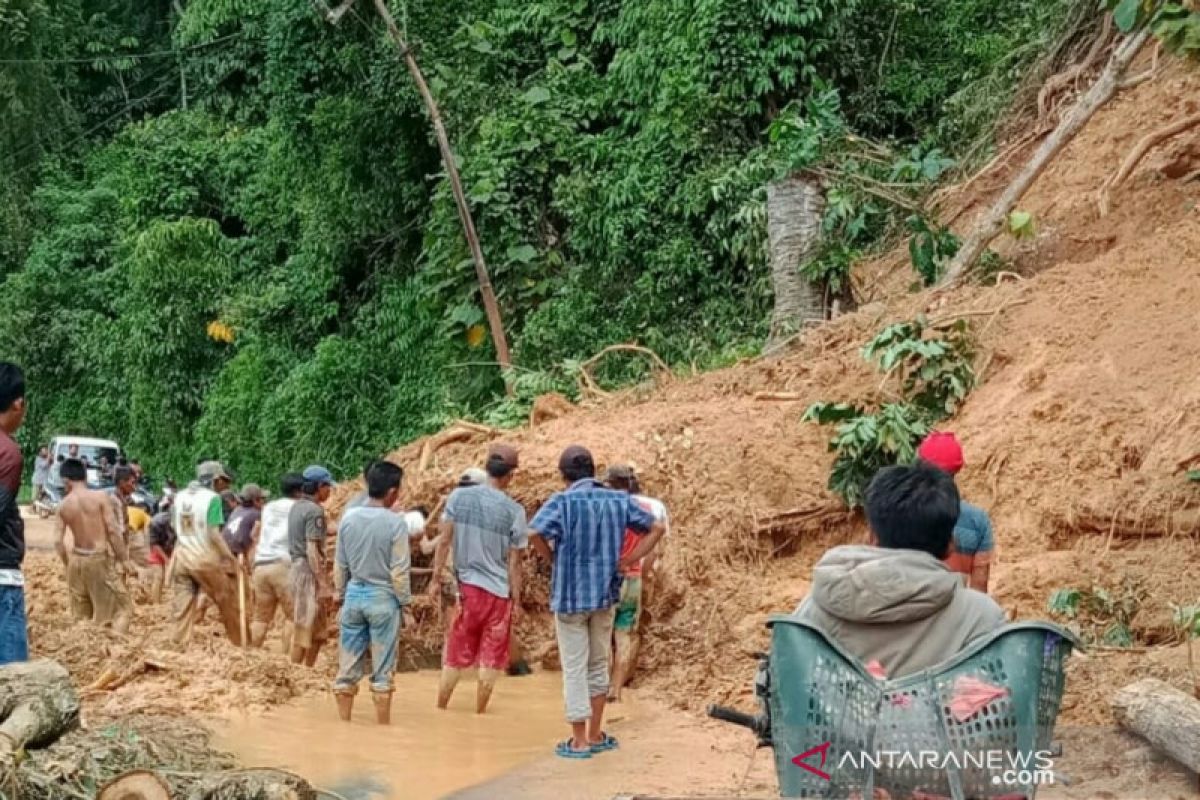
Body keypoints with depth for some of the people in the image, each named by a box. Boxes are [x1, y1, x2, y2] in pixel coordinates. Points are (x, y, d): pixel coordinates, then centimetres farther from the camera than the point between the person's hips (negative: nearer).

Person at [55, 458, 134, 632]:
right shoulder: (100, 497, -10)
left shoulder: (63, 505, 1)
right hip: (99, 559, -4)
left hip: (76, 559, 5)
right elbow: (113, 530, -13)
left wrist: (67, 564, 13)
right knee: (122, 607, 4)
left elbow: (58, 541, -1)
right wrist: (125, 560, -7)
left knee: (81, 613, 17)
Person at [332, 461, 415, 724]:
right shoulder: (395, 522, -14)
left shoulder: (348, 517, -1)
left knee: (348, 667, 11)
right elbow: (399, 570, -12)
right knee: (382, 670, 5)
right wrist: (403, 601, 0)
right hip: (383, 598, -4)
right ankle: (383, 727, 11)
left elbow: (339, 565, 6)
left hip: (354, 594, 4)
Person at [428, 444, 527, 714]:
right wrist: (516, 599, 1)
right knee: (491, 657, 9)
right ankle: (479, 713, 14)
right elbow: (514, 562, -7)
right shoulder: (514, 510, -10)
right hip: (499, 591, -3)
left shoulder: (458, 496, -5)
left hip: (467, 587, 3)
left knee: (456, 653, 15)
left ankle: (440, 708, 22)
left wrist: (436, 578, 4)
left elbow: (444, 541, -4)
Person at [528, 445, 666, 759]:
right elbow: (656, 528, 7)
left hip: (571, 594, -4)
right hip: (605, 593, 4)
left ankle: (579, 741, 9)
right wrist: (627, 561, 4)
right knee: (598, 665, 18)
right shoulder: (618, 500, 2)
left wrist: (554, 559, -9)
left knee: (574, 668, 5)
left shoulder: (563, 501, -12)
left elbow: (535, 533, -27)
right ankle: (595, 736, 25)